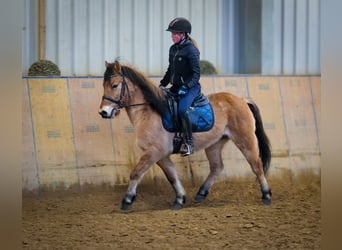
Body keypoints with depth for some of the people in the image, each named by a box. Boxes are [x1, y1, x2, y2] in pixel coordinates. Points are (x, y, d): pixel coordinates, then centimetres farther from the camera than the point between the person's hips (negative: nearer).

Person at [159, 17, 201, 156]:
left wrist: (186, 86, -26)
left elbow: (196, 73, -16)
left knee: (182, 109, -31)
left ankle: (188, 143, -23)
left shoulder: (190, 50, -13)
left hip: (190, 87, -9)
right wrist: (163, 83, 10)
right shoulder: (173, 49, 11)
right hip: (176, 86, 9)